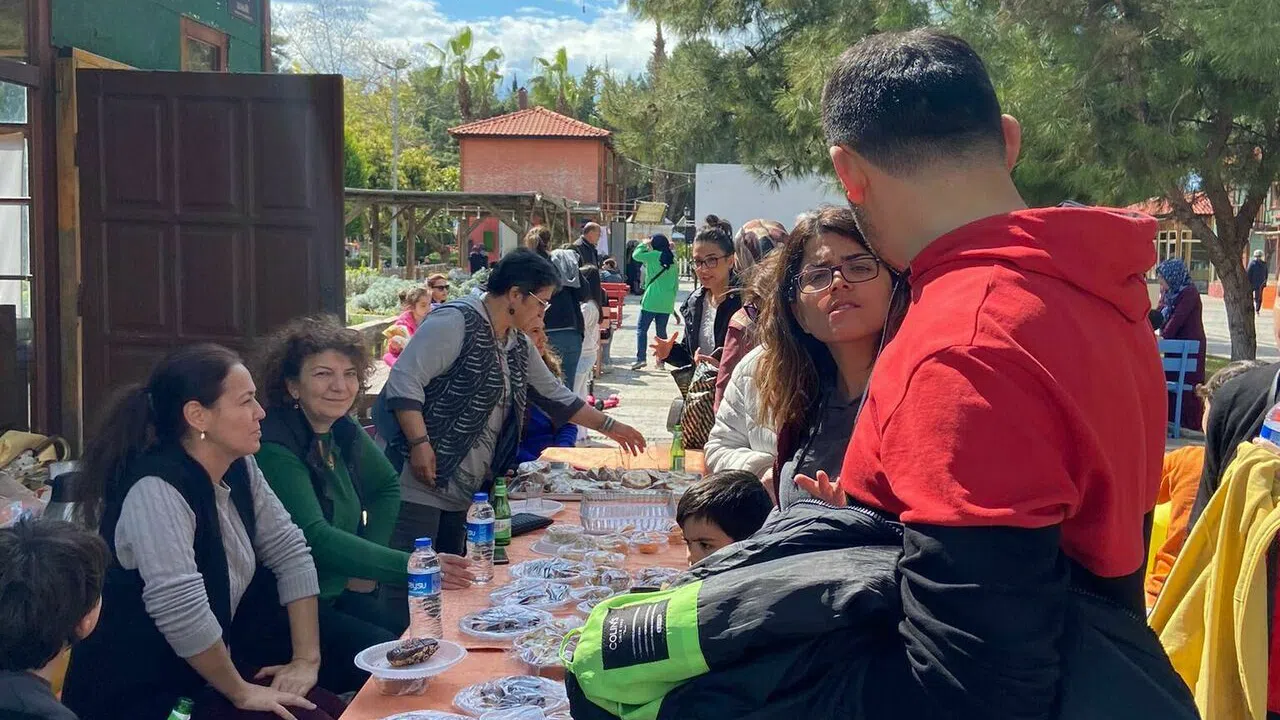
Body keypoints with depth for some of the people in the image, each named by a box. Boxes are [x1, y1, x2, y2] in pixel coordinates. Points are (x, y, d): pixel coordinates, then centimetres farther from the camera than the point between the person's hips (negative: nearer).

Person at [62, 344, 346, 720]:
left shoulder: (239, 468, 2)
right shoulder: (156, 490, -26)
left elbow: (290, 550, 3)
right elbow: (181, 610, -32)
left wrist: (307, 658, -5)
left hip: (208, 671, 8)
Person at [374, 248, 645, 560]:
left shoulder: (518, 344, 13)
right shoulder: (456, 322, -14)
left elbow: (554, 394, 24)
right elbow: (404, 379, -19)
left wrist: (609, 426, 24)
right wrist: (420, 444, -25)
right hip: (418, 483, -9)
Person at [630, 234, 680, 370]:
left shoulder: (654, 256, -9)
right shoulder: (673, 260, 8)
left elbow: (635, 255, -2)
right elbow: (676, 283, 11)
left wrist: (645, 244, 10)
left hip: (651, 301, -5)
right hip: (667, 303, 5)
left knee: (641, 328, 0)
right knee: (661, 331, 12)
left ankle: (640, 358, -9)